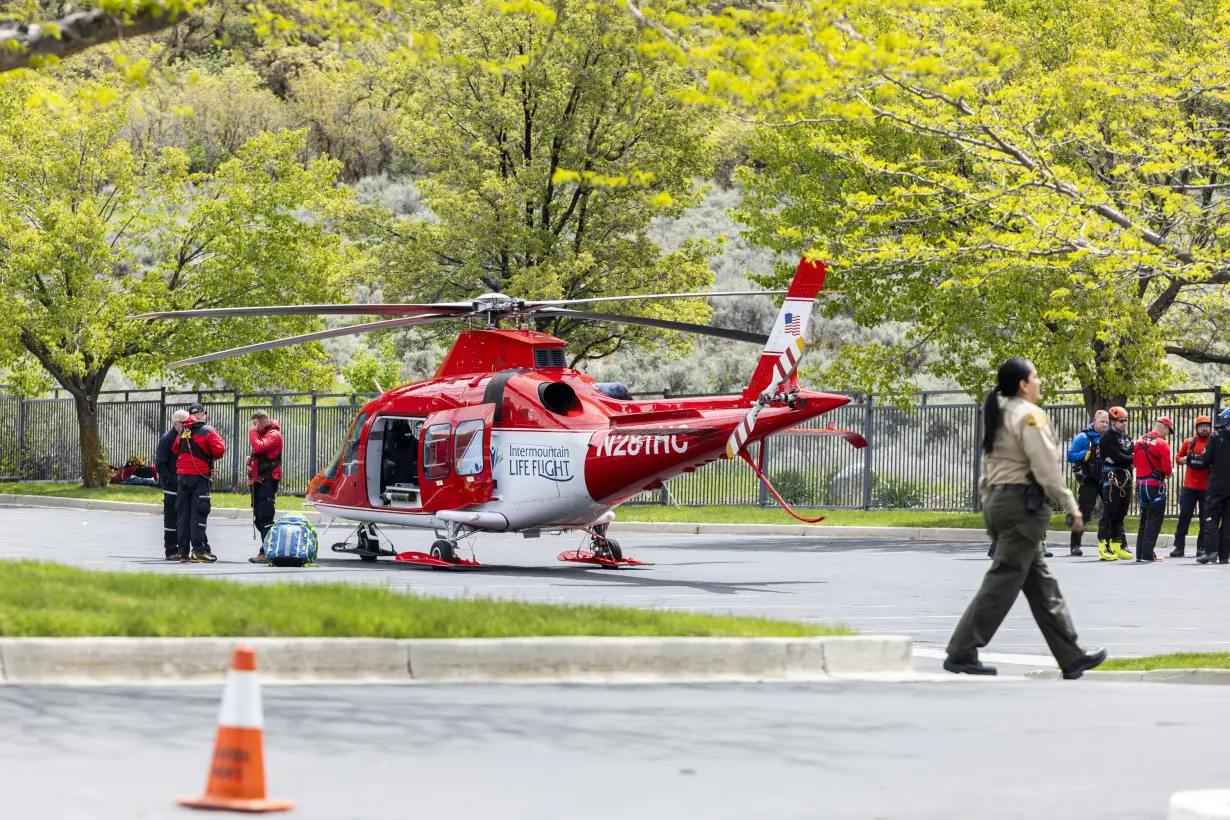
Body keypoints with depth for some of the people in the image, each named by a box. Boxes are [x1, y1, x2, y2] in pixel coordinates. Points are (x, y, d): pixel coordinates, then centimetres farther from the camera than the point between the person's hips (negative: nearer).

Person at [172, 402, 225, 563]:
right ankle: (198, 550, -10)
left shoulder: (182, 432, 8)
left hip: (183, 476, 5)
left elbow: (175, 450, 15)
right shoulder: (208, 431, -8)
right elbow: (219, 450, -16)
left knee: (183, 514, 9)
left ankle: (183, 552, 12)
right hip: (200, 476, -5)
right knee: (199, 513, -5)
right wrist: (210, 457, 3)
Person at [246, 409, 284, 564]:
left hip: (267, 480, -10)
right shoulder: (262, 434, 22)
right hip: (259, 480, 10)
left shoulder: (274, 435, -9)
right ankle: (266, 549, 15)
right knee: (259, 518, 10)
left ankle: (266, 552, -14)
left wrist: (252, 432, -13)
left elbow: (259, 447, -25)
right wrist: (252, 460, 12)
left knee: (265, 517, -12)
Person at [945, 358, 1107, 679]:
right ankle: (961, 654, -10)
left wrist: (988, 504, 21)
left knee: (1041, 584, 12)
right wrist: (1070, 505, -12)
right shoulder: (1030, 415, -11)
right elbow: (1046, 466, -17)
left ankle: (1072, 658, 17)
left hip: (998, 503, 10)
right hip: (1024, 503, -10)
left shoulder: (999, 417, 17)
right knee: (1003, 581, -8)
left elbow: (987, 471, 19)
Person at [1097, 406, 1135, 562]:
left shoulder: (1126, 438, 19)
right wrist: (1132, 459, -5)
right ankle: (1104, 549, -11)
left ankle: (1117, 546, 16)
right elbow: (1118, 457, -17)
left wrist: (1119, 459, -14)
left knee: (1120, 515, 11)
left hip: (1125, 480, 8)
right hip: (1112, 478, -8)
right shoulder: (1107, 438, -7)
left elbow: (1132, 455, 4)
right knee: (1109, 514, -10)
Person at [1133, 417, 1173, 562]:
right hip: (1155, 485, -7)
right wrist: (1169, 472, 5)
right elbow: (1167, 469, -16)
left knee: (1145, 518, 17)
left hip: (1140, 484, 7)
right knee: (1154, 520, -3)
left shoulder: (1140, 442, 8)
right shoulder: (1162, 444, -14)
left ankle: (1140, 553, 20)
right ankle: (1148, 555, -7)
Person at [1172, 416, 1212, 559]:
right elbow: (1178, 458, 15)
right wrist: (1183, 460, -6)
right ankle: (1179, 546, 5)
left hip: (1207, 487, -1)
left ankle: (1202, 547, 8)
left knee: (1205, 517, 2)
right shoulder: (1188, 442, 8)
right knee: (1184, 516, 1)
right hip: (1189, 486, 1)